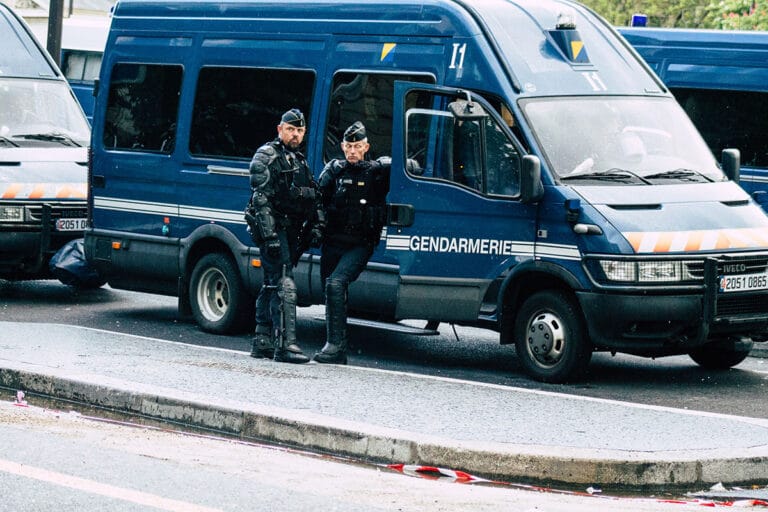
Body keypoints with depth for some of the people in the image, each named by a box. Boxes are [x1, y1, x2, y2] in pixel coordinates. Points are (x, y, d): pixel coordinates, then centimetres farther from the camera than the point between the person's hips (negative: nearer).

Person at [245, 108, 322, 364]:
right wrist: (270, 236, -22)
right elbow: (261, 199, -14)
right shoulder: (266, 156, -6)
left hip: (290, 232, 9)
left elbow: (311, 199, 26)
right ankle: (285, 345, -19)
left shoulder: (299, 161, 20)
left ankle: (262, 343, 18)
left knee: (272, 285, 12)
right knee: (284, 285, -15)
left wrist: (313, 227, 13)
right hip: (273, 229, -9)